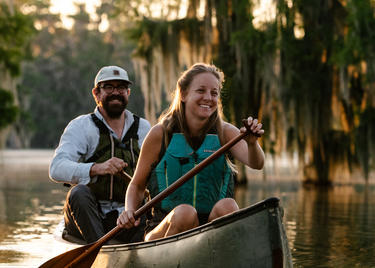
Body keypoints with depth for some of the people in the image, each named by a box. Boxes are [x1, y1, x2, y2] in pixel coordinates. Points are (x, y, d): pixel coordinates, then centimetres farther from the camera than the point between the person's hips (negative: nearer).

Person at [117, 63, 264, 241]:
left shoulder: (225, 133, 6)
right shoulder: (160, 134, 1)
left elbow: (256, 164, -12)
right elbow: (137, 185, 9)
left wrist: (252, 143, -34)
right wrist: (129, 212, -11)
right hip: (164, 229, -1)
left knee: (227, 206, -29)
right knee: (184, 212, -33)